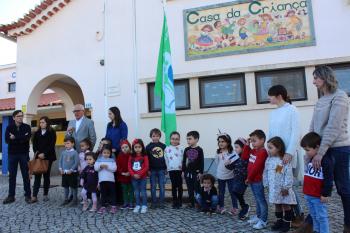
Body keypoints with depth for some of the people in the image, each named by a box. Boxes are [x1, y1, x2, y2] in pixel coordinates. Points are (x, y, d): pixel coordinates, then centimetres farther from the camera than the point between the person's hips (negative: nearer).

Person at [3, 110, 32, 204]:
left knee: (26, 175, 3)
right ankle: (11, 196, 16)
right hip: (12, 154, 2)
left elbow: (27, 138, -15)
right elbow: (7, 140, -9)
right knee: (12, 175, 7)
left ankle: (28, 195, 10)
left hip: (24, 154, -1)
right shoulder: (9, 127, 5)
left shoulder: (27, 127, 1)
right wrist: (21, 138, -19)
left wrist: (15, 138, -13)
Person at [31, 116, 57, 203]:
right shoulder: (37, 133, 11)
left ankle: (45, 195, 13)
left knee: (46, 175, 5)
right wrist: (37, 153, -10)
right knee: (37, 176, -3)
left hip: (48, 157, -2)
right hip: (38, 156, 2)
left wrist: (44, 154, -17)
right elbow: (34, 145, 6)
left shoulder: (52, 132, 0)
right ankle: (34, 196, -3)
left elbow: (52, 145, -8)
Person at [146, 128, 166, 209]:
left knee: (162, 186, 5)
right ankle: (154, 202, 17)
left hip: (161, 169, 1)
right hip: (152, 170, 0)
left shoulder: (163, 146, 2)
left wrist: (166, 168, 5)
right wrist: (148, 170, -4)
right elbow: (146, 159, 0)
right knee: (153, 187, 8)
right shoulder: (148, 147, 0)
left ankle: (161, 202, 15)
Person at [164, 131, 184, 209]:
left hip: (180, 169, -1)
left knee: (180, 186, 5)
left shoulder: (181, 149, 2)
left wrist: (183, 169, -5)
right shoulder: (167, 149, 3)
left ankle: (179, 202, 15)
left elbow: (183, 159, 1)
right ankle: (174, 202, 16)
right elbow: (166, 160, 6)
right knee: (174, 186, 8)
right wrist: (167, 168, 2)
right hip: (171, 170, 1)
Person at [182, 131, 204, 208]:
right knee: (190, 189, 11)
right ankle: (191, 203, 21)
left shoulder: (199, 150, -8)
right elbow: (184, 161, 8)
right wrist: (183, 171, 6)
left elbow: (202, 162, -7)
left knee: (197, 188, 3)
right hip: (188, 172, 4)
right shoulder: (186, 150, 3)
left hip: (196, 172, -4)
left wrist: (200, 172, -9)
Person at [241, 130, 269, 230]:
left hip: (257, 180, -9)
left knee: (261, 200, 0)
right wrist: (247, 145, 4)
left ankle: (263, 221, 8)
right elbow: (244, 157, 11)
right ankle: (258, 216, 32)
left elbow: (256, 167, -21)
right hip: (252, 179, 9)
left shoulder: (262, 152, -19)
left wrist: (249, 178, -14)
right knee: (257, 199, 20)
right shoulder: (253, 150, 11)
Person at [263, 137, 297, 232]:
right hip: (273, 188, 5)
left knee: (286, 205, 9)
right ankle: (279, 221, 30)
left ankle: (287, 223, 21)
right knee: (277, 205, 16)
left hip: (283, 189, -5)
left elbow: (288, 175, -16)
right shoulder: (269, 159, 1)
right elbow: (265, 173, 8)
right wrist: (266, 184, 7)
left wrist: (286, 187, -16)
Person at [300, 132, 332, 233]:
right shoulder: (310, 159, 10)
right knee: (314, 216, 19)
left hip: (318, 196, -9)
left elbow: (328, 179, -18)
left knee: (321, 217, 2)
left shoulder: (325, 160, -17)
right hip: (309, 195, 9)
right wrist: (306, 191, 22)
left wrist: (325, 194, -17)